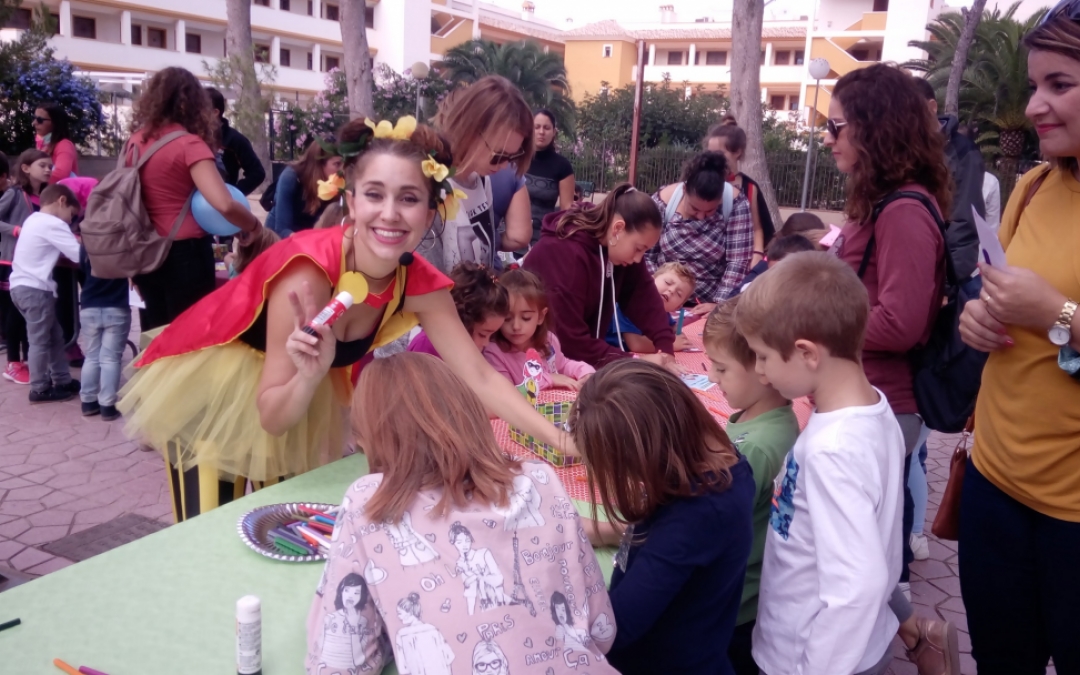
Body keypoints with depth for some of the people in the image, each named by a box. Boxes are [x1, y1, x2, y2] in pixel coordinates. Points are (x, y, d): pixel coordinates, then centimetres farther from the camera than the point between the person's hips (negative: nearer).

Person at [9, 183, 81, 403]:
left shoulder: (35, 219, 16)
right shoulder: (53, 224, -14)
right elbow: (79, 255, -16)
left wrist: (74, 240, 4)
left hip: (21, 285, 10)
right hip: (34, 289, -10)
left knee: (55, 335, 16)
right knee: (41, 340, 0)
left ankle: (62, 380, 23)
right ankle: (39, 389, 8)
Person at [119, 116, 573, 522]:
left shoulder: (420, 285, -19)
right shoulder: (307, 273, -35)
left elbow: (479, 378, -18)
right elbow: (272, 417, -30)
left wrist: (565, 443, -26)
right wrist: (310, 375, -50)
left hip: (303, 394, 5)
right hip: (213, 383, -5)